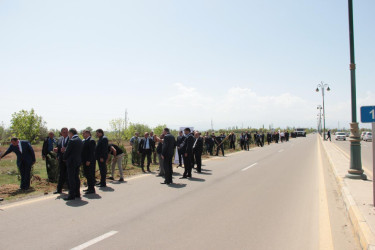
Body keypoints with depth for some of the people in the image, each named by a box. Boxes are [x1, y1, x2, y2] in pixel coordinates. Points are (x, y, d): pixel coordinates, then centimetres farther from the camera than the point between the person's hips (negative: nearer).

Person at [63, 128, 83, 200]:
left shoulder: (72, 141, -16)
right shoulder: (81, 141, 10)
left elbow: (67, 151, -11)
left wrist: (64, 158, 5)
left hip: (71, 162, -8)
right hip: (78, 161, 8)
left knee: (71, 178, -3)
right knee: (76, 178, 14)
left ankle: (71, 195, -1)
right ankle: (77, 193, 21)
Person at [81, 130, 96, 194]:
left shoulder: (91, 141, -13)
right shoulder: (84, 141, 16)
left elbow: (92, 152, -18)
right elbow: (83, 150, 18)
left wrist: (89, 161, -21)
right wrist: (82, 160, 12)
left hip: (89, 161, -9)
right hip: (85, 161, 9)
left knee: (90, 174, -4)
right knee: (86, 174, 14)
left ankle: (92, 189, 4)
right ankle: (89, 188, 25)